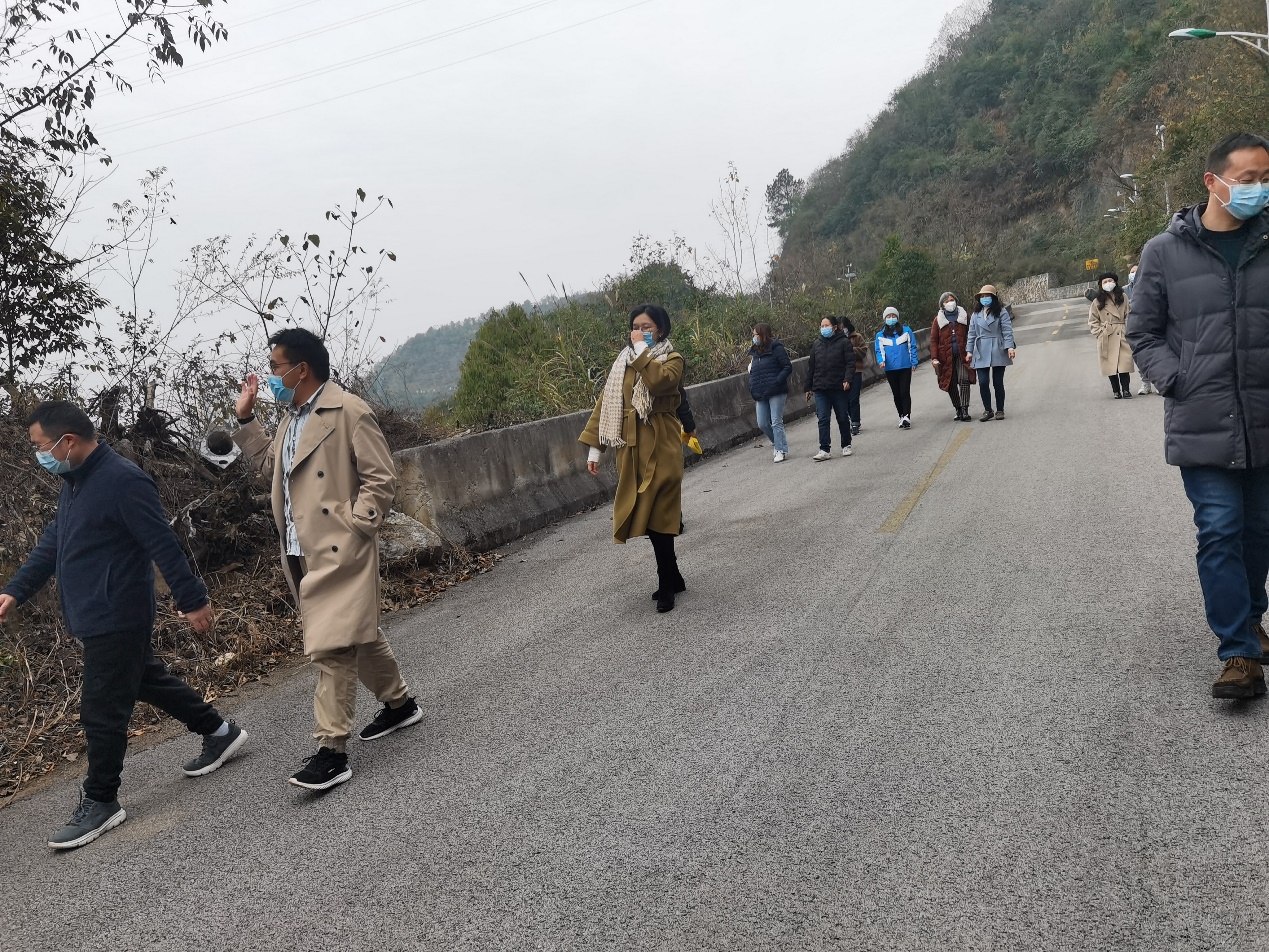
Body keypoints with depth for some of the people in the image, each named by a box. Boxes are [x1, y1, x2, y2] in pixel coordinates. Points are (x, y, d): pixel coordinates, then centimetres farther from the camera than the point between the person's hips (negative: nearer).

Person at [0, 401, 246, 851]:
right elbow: (51, 544, 18)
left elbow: (164, 545, -21)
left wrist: (192, 600, -19)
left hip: (116, 619, -10)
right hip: (97, 617, 10)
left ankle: (100, 803, 14)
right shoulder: (74, 483, 10)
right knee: (149, 679, 20)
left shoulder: (122, 480, -21)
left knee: (102, 711, -1)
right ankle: (219, 732, 34)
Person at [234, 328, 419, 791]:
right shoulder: (291, 418, 16)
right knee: (358, 635, 18)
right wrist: (246, 419, 18)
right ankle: (399, 703, 35)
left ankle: (332, 750, -4)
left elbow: (381, 479, -12)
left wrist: (353, 527, -16)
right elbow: (268, 468, 23)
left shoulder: (349, 411, -11)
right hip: (301, 553, 9)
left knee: (331, 647, -9)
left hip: (338, 552, -9)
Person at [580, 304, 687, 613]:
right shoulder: (623, 362, 14)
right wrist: (594, 446, 5)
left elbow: (658, 382, -24)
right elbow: (606, 402, 10)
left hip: (659, 447, -5)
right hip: (630, 448, 5)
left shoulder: (672, 359, 0)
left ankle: (666, 586, 4)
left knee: (656, 516, -8)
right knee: (645, 515, 9)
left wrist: (642, 351, -13)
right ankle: (673, 579, 24)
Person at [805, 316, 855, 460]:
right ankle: (825, 450, -6)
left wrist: (847, 379, -20)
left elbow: (850, 363, -5)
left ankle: (846, 445, 25)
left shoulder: (844, 342, -1)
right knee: (823, 419, -6)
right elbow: (811, 367, 14)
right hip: (820, 388, 3)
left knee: (843, 418, 9)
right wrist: (809, 387, 14)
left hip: (839, 388, -2)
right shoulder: (817, 344, 11)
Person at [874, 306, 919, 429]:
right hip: (890, 369, 2)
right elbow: (879, 351, 3)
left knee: (905, 392, -8)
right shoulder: (880, 335, 6)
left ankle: (906, 417, -8)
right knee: (896, 394, 9)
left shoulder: (906, 330, 3)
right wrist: (881, 361, -15)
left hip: (905, 367, -2)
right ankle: (902, 417, 19)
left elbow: (912, 347, 5)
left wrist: (914, 362, -1)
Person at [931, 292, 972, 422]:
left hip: (962, 355, -1)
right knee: (951, 383, 3)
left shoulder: (964, 316, 10)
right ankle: (958, 410, 15)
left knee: (964, 380, -12)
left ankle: (965, 410, -10)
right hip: (946, 357, 1)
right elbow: (933, 340, 4)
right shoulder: (938, 319, 7)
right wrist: (934, 358, -7)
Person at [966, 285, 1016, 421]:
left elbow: (1007, 330, -4)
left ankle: (1000, 410, 15)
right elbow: (972, 334, 14)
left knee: (998, 382, 3)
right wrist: (969, 351, 8)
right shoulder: (976, 315, 13)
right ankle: (987, 410, 8)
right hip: (981, 353, 3)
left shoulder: (1001, 312, 1)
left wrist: (1009, 347, -14)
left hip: (997, 352, -3)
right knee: (983, 382, -6)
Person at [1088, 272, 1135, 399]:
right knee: (1111, 365, 0)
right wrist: (1100, 333, -2)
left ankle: (1126, 390, 0)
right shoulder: (1097, 302, 6)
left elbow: (1129, 316, 9)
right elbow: (1092, 321, 9)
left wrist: (1126, 331, -2)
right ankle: (1116, 391, 10)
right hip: (1106, 339, 0)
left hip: (1123, 336, 0)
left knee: (1124, 364, -8)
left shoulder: (1123, 298, 9)